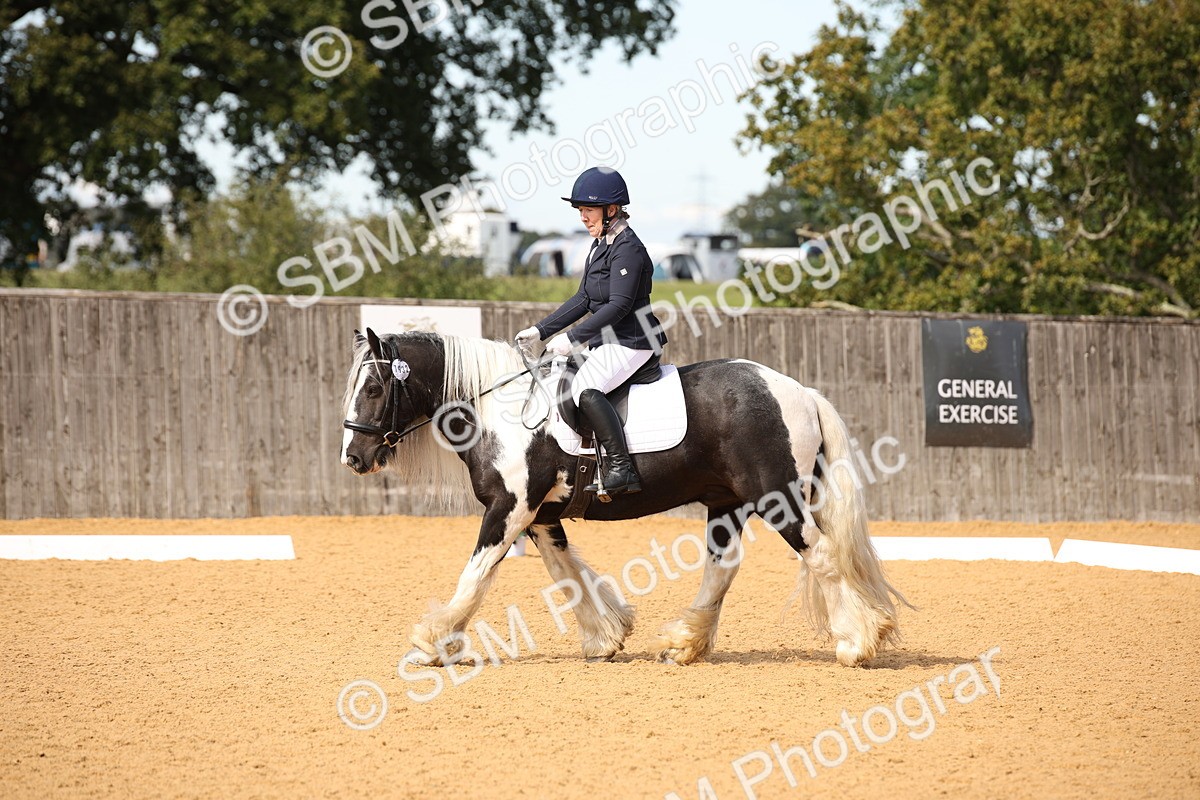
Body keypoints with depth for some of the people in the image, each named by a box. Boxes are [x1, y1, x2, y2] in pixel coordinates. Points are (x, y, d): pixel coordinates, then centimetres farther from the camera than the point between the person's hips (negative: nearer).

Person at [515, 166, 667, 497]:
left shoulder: (627, 247, -16)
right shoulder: (601, 246, 16)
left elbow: (619, 305, -23)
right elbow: (583, 300, 19)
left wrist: (573, 338, -25)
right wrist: (540, 331, 13)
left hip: (631, 342, -11)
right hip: (606, 343, 11)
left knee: (585, 388, -31)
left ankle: (620, 469, -33)